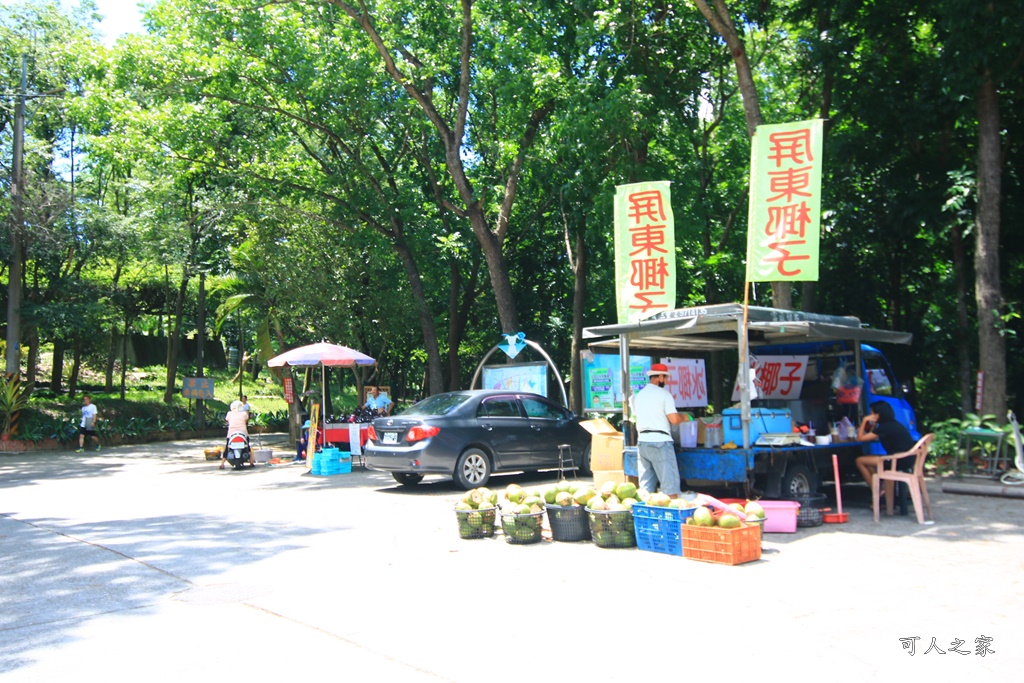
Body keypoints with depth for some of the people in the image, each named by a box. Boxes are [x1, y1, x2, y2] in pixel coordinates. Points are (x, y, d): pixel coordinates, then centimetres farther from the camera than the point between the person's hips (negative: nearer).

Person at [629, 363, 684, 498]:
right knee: (670, 482, -1)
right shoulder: (664, 394, -7)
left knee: (645, 484, 9)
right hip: (660, 441, -6)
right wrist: (684, 417, 6)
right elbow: (674, 419, -14)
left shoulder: (638, 395, 12)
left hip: (642, 441, 6)